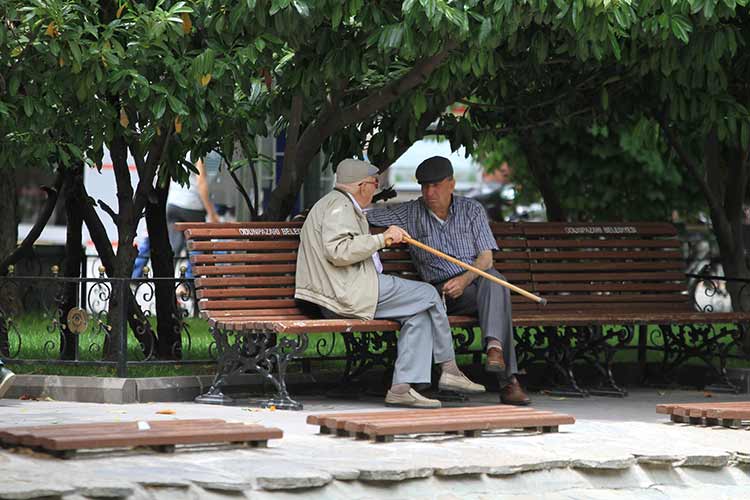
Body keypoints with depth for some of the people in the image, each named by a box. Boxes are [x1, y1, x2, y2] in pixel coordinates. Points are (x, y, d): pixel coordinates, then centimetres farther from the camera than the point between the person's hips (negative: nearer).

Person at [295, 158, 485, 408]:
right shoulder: (339, 205, -9)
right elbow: (338, 251, -24)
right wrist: (381, 239, -18)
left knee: (419, 313, 5)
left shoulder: (341, 204, 28)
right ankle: (449, 369, 5)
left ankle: (402, 387, -7)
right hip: (347, 295, -11)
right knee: (428, 294, -7)